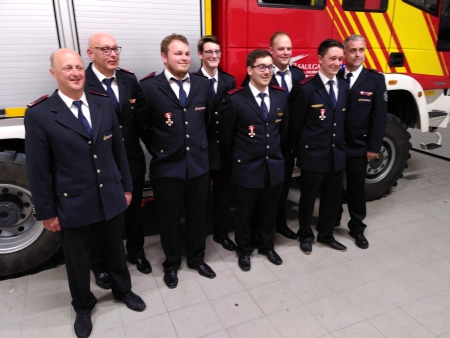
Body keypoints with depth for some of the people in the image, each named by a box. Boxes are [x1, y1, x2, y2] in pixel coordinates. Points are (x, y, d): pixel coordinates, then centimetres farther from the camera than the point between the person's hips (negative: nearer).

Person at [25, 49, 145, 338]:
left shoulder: (104, 104, 0)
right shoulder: (39, 114, -12)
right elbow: (38, 170, -9)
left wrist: (127, 186, 8)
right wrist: (46, 212, -6)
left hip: (111, 199, 3)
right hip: (72, 205, -3)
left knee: (116, 251, 22)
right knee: (78, 261, 18)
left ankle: (123, 290, 49)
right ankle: (83, 307, 44)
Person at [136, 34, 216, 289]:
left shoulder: (203, 84, 2)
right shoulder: (149, 87, -9)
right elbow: (143, 127, -1)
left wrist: (201, 147, 13)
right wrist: (158, 151, 2)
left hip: (199, 164, 3)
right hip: (167, 167, -3)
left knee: (198, 216, 17)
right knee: (170, 219, 13)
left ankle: (196, 258, 40)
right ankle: (172, 264, 36)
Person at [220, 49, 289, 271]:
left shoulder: (281, 96, 2)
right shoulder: (235, 99, -12)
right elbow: (225, 137, -5)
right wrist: (237, 159, 4)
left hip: (274, 166, 4)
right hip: (247, 168, -4)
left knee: (268, 212, 19)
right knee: (244, 213, 13)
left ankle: (267, 246, 41)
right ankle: (244, 251, 35)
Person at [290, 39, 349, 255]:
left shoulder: (344, 86, 8)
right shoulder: (307, 88, -11)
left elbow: (342, 120, 13)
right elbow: (296, 123, -6)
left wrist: (340, 145, 12)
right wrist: (299, 150, 0)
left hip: (337, 154, 6)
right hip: (313, 155, -5)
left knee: (332, 198, 16)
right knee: (308, 198, 10)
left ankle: (326, 235, 36)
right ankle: (305, 236, 31)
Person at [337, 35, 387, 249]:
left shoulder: (375, 79, -1)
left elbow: (380, 115, -4)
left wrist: (374, 147, -9)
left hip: (358, 147, 0)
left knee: (357, 188, 11)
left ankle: (357, 228, 28)